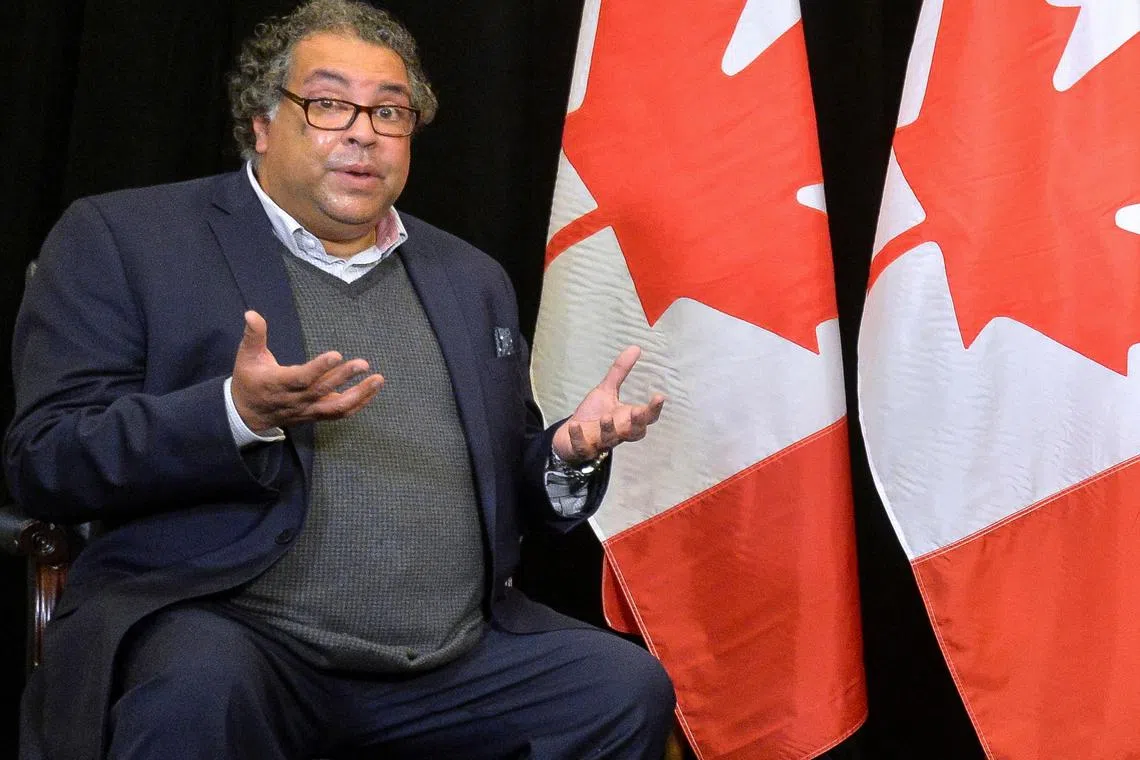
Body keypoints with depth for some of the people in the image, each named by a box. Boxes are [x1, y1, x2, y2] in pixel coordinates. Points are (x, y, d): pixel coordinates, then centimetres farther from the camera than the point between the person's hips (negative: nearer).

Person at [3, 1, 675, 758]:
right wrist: (237, 414, -21)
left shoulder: (471, 278, 18)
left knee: (630, 687, -15)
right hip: (230, 635, -5)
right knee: (198, 691, -36)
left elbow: (507, 486, 22)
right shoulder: (121, 238, 3)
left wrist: (567, 456, -2)